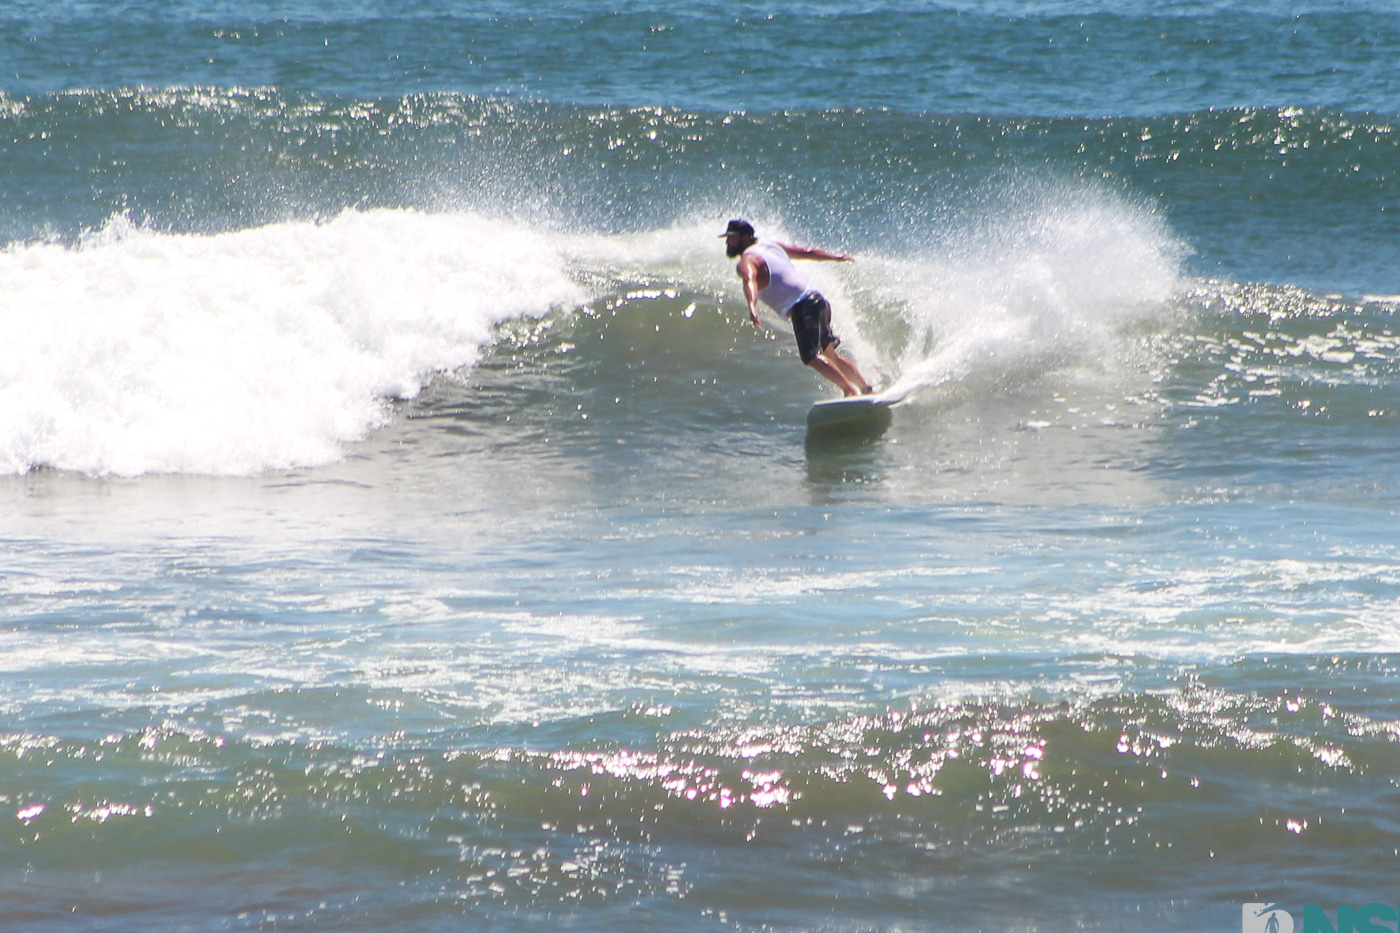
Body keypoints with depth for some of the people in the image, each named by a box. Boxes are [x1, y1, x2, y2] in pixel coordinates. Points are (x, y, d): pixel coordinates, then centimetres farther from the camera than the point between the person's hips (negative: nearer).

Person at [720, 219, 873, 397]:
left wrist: (752, 307, -47)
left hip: (802, 309, -9)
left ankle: (851, 390, -30)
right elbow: (804, 251, 27)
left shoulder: (747, 261, -7)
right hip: (817, 301, 9)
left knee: (811, 356, -20)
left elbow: (750, 282, -29)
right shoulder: (768, 245, 19)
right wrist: (833, 257, 40)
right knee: (828, 354, 21)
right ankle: (865, 388, 26)